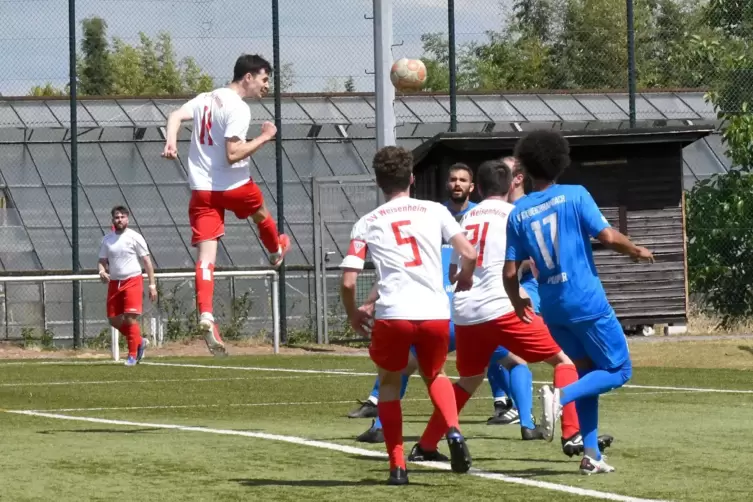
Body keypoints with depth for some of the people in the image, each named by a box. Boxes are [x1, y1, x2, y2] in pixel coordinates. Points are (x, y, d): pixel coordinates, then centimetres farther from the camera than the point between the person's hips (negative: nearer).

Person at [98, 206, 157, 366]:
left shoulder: (134, 237, -3)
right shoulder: (107, 239, 10)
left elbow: (147, 261, -3)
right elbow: (102, 261, 16)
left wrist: (152, 285, -8)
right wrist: (102, 272, -8)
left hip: (132, 281, -5)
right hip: (114, 283, 5)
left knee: (131, 318, -14)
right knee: (114, 320, 5)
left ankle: (132, 355, -6)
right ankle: (139, 342, 27)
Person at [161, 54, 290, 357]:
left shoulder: (206, 98, 10)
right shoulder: (239, 109, -14)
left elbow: (176, 116, -2)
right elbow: (233, 154, -21)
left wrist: (170, 141, -13)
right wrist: (264, 137, -11)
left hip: (201, 190, 5)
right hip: (233, 186, -5)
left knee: (205, 257, -6)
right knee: (261, 214, 31)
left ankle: (206, 316, -23)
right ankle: (276, 251, 61)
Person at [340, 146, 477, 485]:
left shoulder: (366, 224, 11)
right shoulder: (434, 211, 11)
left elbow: (348, 282, 5)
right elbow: (469, 254, 2)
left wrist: (353, 314, 24)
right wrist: (464, 278, 24)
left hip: (393, 316, -1)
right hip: (436, 314, 1)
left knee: (389, 382, 24)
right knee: (434, 375, 28)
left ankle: (397, 466, 14)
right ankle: (453, 431, 0)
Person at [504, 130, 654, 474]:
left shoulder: (518, 214, 5)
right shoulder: (575, 196, -6)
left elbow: (510, 273, 4)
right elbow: (608, 237, -13)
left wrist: (519, 305, 22)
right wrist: (637, 251, 6)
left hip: (553, 309, 5)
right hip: (588, 303, -5)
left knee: (588, 373, 17)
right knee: (619, 370, 6)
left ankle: (591, 455, 11)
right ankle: (561, 396, -18)